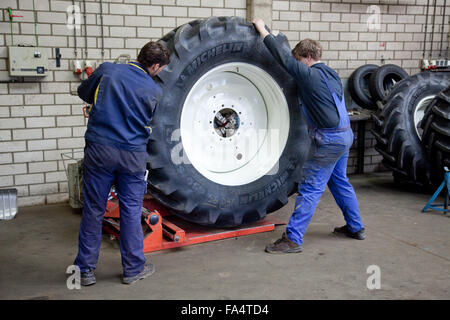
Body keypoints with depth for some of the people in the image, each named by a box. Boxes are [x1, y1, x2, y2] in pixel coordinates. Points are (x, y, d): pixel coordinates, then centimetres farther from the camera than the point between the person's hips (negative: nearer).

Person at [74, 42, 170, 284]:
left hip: (99, 149, 1)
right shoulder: (154, 91, -1)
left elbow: (83, 93, 17)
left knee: (93, 210, 9)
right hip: (133, 154, -1)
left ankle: (86, 270, 19)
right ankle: (133, 268, 21)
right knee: (131, 211, 10)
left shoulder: (107, 70, 2)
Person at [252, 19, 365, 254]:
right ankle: (355, 228, 35)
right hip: (344, 134, 9)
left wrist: (263, 31, -6)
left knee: (310, 189, -7)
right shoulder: (331, 75, 12)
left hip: (329, 140, -9)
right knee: (339, 182, 23)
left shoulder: (310, 75, -14)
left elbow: (284, 58, -14)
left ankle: (293, 239, -4)